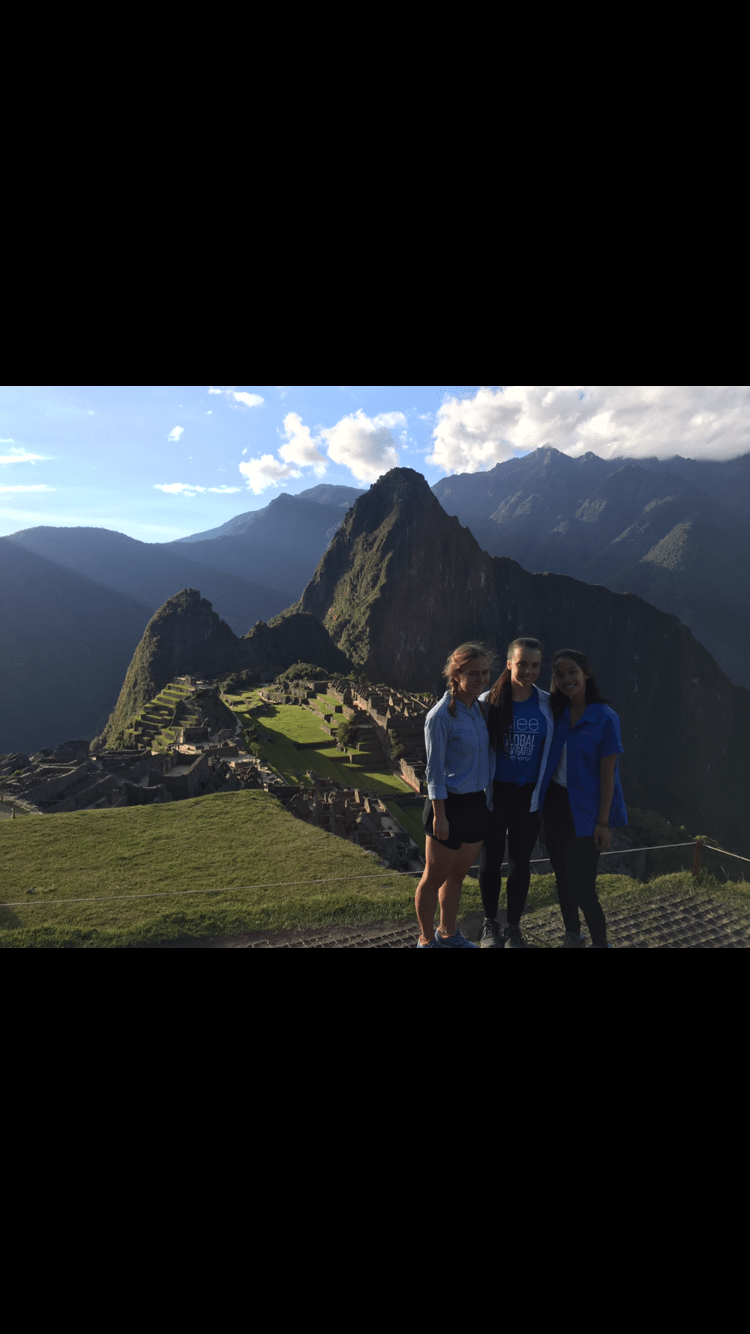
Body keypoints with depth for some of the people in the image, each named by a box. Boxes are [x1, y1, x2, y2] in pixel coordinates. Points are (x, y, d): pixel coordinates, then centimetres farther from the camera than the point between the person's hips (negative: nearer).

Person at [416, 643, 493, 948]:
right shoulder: (440, 716, -17)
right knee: (435, 878, 10)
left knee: (457, 875, 22)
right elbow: (434, 770, -15)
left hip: (477, 804, 7)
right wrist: (439, 815, -14)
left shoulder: (479, 708, 5)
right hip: (451, 804, -7)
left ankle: (448, 934, 40)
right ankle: (426, 941, 29)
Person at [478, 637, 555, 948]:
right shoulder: (489, 701, -10)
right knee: (491, 859, 11)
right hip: (495, 793, -1)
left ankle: (514, 927, 32)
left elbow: (552, 749, 3)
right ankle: (490, 923, 32)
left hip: (529, 796, 1)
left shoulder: (547, 705, -4)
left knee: (520, 861, 14)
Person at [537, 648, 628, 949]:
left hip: (585, 809, -5)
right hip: (554, 803, 5)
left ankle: (601, 943, 23)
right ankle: (572, 935, 36)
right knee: (562, 875, 17)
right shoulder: (556, 713, 1)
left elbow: (607, 774, -12)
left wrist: (603, 822, -12)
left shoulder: (605, 718, -13)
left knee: (582, 882, 1)